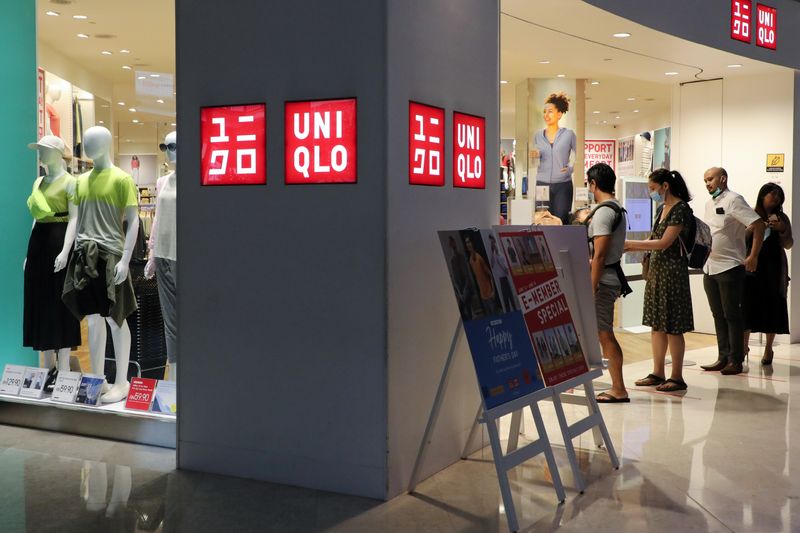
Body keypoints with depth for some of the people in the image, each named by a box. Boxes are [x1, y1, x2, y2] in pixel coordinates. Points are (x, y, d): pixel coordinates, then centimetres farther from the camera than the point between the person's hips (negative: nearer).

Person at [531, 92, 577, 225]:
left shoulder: (568, 134, 2)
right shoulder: (538, 136, 9)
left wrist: (571, 168, -9)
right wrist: (535, 155, -6)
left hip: (563, 185, -2)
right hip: (542, 184, 2)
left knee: (561, 222, -3)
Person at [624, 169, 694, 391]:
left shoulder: (681, 209, -13)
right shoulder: (662, 209, 13)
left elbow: (664, 243, -19)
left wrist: (631, 243, -16)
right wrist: (629, 248, 5)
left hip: (673, 271, -9)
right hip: (656, 269, 9)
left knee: (672, 326, -3)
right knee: (656, 324, 12)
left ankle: (677, 377, 5)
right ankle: (658, 373, 20)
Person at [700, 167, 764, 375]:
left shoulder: (733, 200, -10)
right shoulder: (709, 204, 14)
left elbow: (758, 225, -15)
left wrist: (753, 256, -16)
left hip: (730, 267, -8)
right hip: (710, 267, 8)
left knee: (732, 315, -2)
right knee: (718, 315, 11)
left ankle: (736, 361, 3)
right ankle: (723, 358, 17)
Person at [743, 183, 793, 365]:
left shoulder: (781, 218, 8)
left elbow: (788, 244, 3)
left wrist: (782, 230, -15)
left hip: (773, 269, 1)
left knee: (772, 307, 3)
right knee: (748, 305, -2)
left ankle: (768, 349, 13)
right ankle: (744, 345, 11)